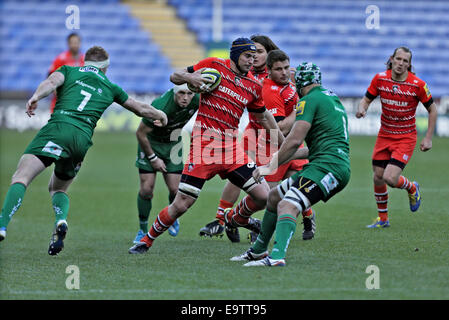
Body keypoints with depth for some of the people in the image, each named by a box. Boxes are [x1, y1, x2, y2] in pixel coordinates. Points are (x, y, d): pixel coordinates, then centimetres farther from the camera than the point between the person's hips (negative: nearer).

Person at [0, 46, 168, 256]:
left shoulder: (69, 71, 22)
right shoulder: (110, 88, 29)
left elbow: (51, 82, -1)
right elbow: (141, 109, 40)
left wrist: (36, 97, -19)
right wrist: (161, 116, 59)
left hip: (58, 128, -3)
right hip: (83, 139, 3)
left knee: (20, 178, -14)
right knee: (57, 188, 25)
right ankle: (61, 220, -7)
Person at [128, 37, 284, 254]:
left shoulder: (254, 86, 11)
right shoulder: (213, 65, 2)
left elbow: (264, 117, 26)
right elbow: (174, 77, 9)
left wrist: (283, 143, 28)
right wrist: (189, 77, -13)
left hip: (232, 147, 4)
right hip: (204, 144, -4)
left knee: (263, 196, -6)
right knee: (181, 205, -9)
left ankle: (238, 219, 28)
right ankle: (147, 239, 14)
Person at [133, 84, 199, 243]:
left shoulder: (197, 100, -23)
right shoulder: (160, 107, -35)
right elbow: (140, 133, -22)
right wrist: (153, 158, -15)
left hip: (173, 144, 4)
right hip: (151, 142, -4)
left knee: (175, 189, -5)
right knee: (146, 190, -9)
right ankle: (143, 230, 10)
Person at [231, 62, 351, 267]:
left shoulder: (309, 100, -5)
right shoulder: (333, 100, 25)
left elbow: (294, 140, -13)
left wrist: (272, 166, -4)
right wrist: (286, 156, 38)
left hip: (328, 167, -10)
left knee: (287, 206, -27)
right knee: (274, 197, 20)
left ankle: (277, 257, -47)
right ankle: (259, 250, 30)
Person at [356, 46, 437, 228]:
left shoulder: (418, 84, -15)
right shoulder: (380, 79, -7)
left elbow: (432, 110, -3)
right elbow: (367, 99, 6)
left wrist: (428, 138, -5)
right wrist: (362, 109, -18)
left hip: (406, 137, -4)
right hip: (384, 135, 4)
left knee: (390, 178, -17)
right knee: (378, 177, 5)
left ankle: (412, 188, 18)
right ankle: (382, 218, 25)